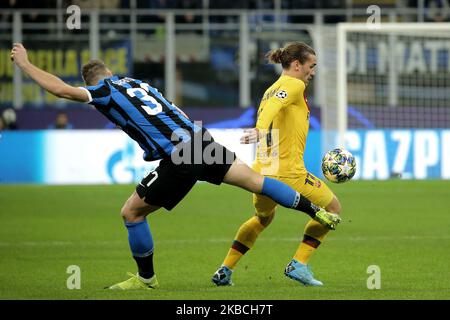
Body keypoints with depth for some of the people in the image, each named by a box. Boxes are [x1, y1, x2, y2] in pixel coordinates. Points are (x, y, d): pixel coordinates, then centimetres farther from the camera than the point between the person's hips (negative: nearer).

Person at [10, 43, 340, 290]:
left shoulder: (105, 91, 1)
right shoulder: (137, 82, 21)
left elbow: (60, 88, -7)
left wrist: (25, 63, 4)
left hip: (179, 161, -7)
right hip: (200, 139, 7)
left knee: (132, 212, 8)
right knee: (255, 180, 15)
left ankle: (146, 278, 20)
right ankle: (319, 212, 16)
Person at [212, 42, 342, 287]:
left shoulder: (270, 90, 20)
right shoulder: (294, 85, -5)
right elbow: (274, 106, -24)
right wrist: (260, 129, -41)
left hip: (261, 173, 8)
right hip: (288, 172, -8)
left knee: (263, 217, 34)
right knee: (332, 208, 12)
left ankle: (224, 271, 26)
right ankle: (298, 265, 3)